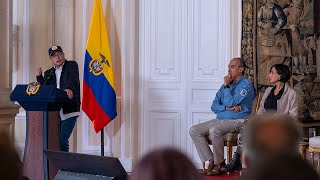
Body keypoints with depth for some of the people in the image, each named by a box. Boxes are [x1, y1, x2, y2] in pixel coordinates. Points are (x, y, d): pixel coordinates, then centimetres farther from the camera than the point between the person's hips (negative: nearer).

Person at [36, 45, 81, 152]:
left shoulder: (72, 65, 4)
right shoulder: (49, 73, 18)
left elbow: (73, 79, -16)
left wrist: (70, 88, -37)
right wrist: (39, 77, -1)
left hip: (69, 111, -5)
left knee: (62, 141, -13)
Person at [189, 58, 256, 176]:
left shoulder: (246, 85, -4)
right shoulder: (227, 85, 19)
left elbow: (231, 103, -16)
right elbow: (214, 106, 11)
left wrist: (226, 86, -6)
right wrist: (227, 107, -8)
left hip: (238, 121, -8)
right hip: (220, 120, 8)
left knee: (214, 130, -36)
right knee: (194, 130, -11)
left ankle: (219, 164, -18)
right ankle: (211, 162, -13)